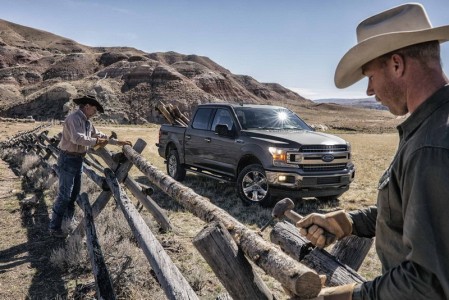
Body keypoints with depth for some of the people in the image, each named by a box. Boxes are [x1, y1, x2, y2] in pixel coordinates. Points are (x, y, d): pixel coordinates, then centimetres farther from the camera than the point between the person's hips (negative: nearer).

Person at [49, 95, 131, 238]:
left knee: (74, 193, 16)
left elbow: (98, 134, 18)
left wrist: (118, 142, 14)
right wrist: (96, 142, -23)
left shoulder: (86, 122, 12)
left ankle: (68, 221, 29)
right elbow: (77, 138, -32)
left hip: (78, 159, 9)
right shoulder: (74, 118, -18)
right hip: (68, 159, -9)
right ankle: (54, 227, 4)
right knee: (64, 195, -6)